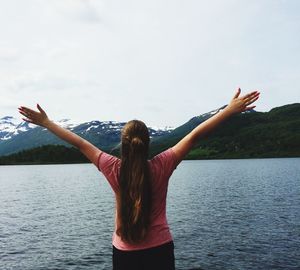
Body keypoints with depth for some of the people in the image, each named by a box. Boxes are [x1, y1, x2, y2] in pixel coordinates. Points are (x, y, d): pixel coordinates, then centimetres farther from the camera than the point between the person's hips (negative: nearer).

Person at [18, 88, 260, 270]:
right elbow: (195, 135, -16)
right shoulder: (161, 167, -17)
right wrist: (231, 109, -12)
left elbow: (80, 143, -4)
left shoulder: (114, 169, -14)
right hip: (160, 250, -1)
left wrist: (46, 122, 7)